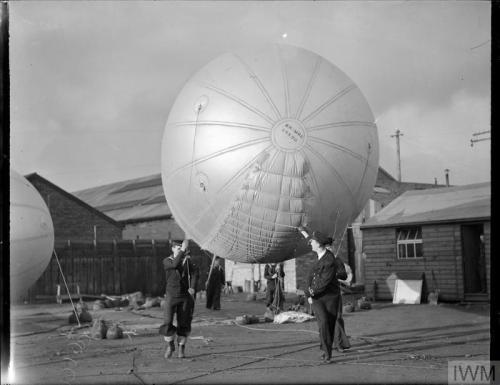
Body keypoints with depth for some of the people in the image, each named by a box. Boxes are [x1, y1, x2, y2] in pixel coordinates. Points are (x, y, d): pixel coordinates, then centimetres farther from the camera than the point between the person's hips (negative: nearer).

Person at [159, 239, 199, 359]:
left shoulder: (188, 261, 5)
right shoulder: (167, 261, -2)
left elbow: (194, 272, -7)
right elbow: (175, 264, -24)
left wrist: (192, 287, -22)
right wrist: (182, 250, -29)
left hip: (185, 296, 2)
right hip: (171, 296, -2)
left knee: (184, 324, 3)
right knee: (168, 323, -9)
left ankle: (182, 347, 21)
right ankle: (170, 345, 15)